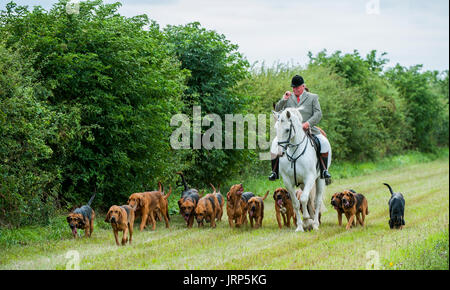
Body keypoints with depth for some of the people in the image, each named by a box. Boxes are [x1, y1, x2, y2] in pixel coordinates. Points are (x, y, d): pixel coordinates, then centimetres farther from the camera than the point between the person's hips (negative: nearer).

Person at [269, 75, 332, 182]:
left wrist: (308, 123, -17)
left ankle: (324, 170, -16)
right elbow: (277, 110, 10)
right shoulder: (288, 98, 15)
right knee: (275, 143, -21)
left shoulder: (313, 97, 10)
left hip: (309, 129, -1)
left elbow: (318, 114, 0)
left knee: (324, 143, -23)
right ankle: (274, 172, -14)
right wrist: (283, 100, -7)